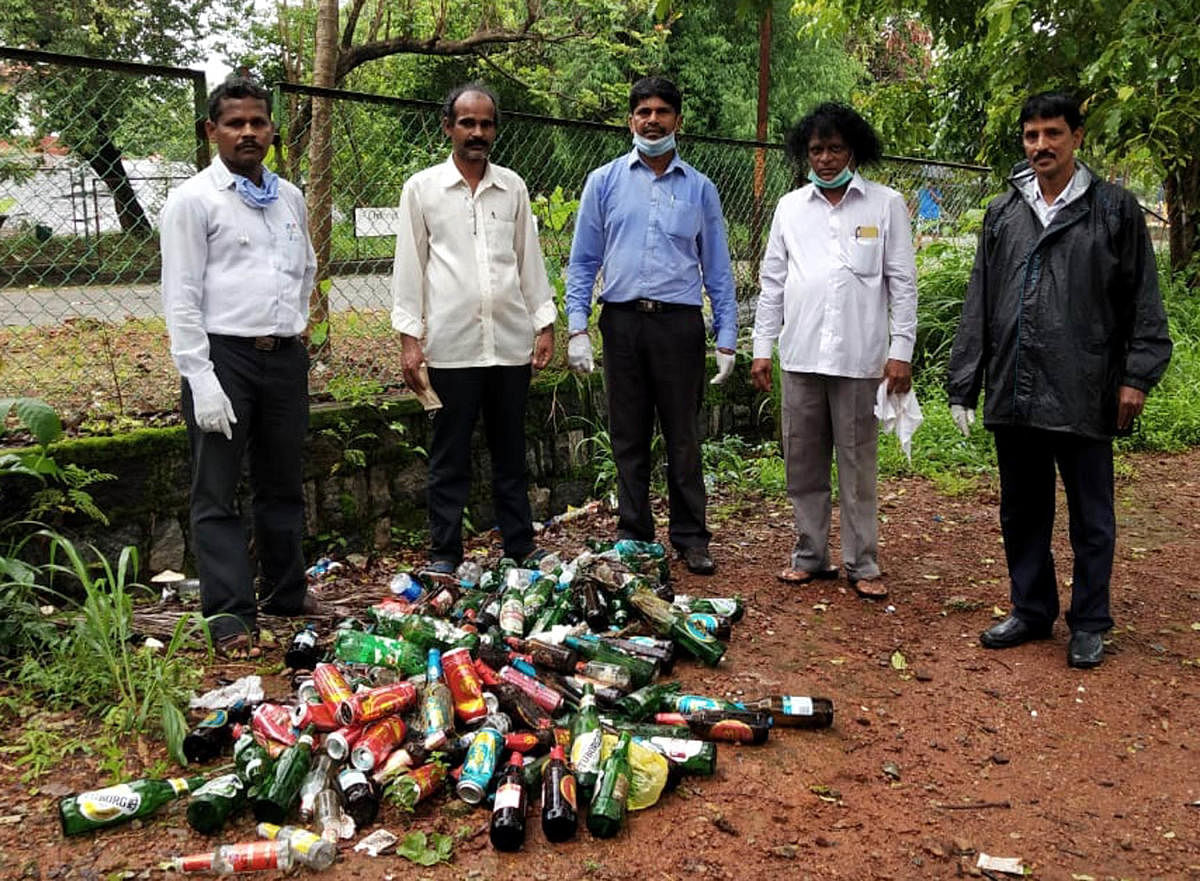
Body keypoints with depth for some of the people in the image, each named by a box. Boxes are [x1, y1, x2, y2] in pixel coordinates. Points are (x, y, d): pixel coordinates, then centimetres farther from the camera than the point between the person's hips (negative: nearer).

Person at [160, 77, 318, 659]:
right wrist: (201, 380, -16)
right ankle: (229, 616, 3)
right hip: (224, 355, -5)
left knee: (282, 484, 15)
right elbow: (181, 298, -10)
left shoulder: (290, 198, 12)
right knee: (216, 492, -2)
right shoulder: (193, 200, -5)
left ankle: (286, 593, 29)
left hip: (285, 356, 6)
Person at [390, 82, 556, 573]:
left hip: (510, 343, 3)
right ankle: (444, 556, 12)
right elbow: (409, 266, 3)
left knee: (511, 453, 10)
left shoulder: (512, 187, 12)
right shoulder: (422, 188, 4)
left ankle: (520, 550, 19)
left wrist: (544, 323, 8)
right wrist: (409, 337, -4)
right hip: (451, 345, -2)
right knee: (449, 457, 3)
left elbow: (529, 258, 15)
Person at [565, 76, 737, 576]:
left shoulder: (700, 189, 10)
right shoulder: (605, 182, 8)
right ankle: (633, 536, 18)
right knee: (628, 437, 7)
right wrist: (577, 329, -3)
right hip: (622, 322, 1)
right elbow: (582, 261, 7)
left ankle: (690, 537, 14)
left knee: (683, 437, 4)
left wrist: (727, 339, 3)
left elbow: (717, 270, 10)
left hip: (680, 323, 0)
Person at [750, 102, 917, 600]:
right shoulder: (790, 207, 11)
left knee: (858, 464, 3)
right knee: (803, 461, 9)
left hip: (859, 358, -3)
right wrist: (762, 348, 6)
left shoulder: (886, 205, 3)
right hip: (800, 355, 3)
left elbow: (902, 283, 1)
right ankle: (810, 555, 22)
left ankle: (862, 563, 13)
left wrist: (901, 350, -6)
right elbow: (772, 281, 12)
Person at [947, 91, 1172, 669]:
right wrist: (963, 384, 8)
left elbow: (1143, 303, 1)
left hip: (1084, 397, -4)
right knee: (1022, 512, 14)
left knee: (1091, 518, 7)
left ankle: (1089, 624, 20)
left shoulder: (1114, 209, 1)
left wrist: (1137, 376, -7)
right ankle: (1031, 611, 29)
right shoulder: (1002, 214, 11)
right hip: (1013, 395, 4)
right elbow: (978, 306, 12)